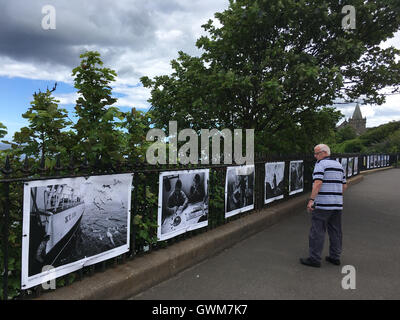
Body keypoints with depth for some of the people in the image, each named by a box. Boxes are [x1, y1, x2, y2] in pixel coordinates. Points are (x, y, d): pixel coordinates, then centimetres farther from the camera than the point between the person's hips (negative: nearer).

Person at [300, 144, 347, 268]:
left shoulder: (321, 164, -9)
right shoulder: (338, 165, 15)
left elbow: (318, 183, -22)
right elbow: (344, 186, 17)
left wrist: (311, 200, -25)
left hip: (322, 205, -8)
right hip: (337, 204, 8)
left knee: (317, 231, -3)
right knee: (335, 231, 14)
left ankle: (315, 259, 1)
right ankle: (335, 257, 22)